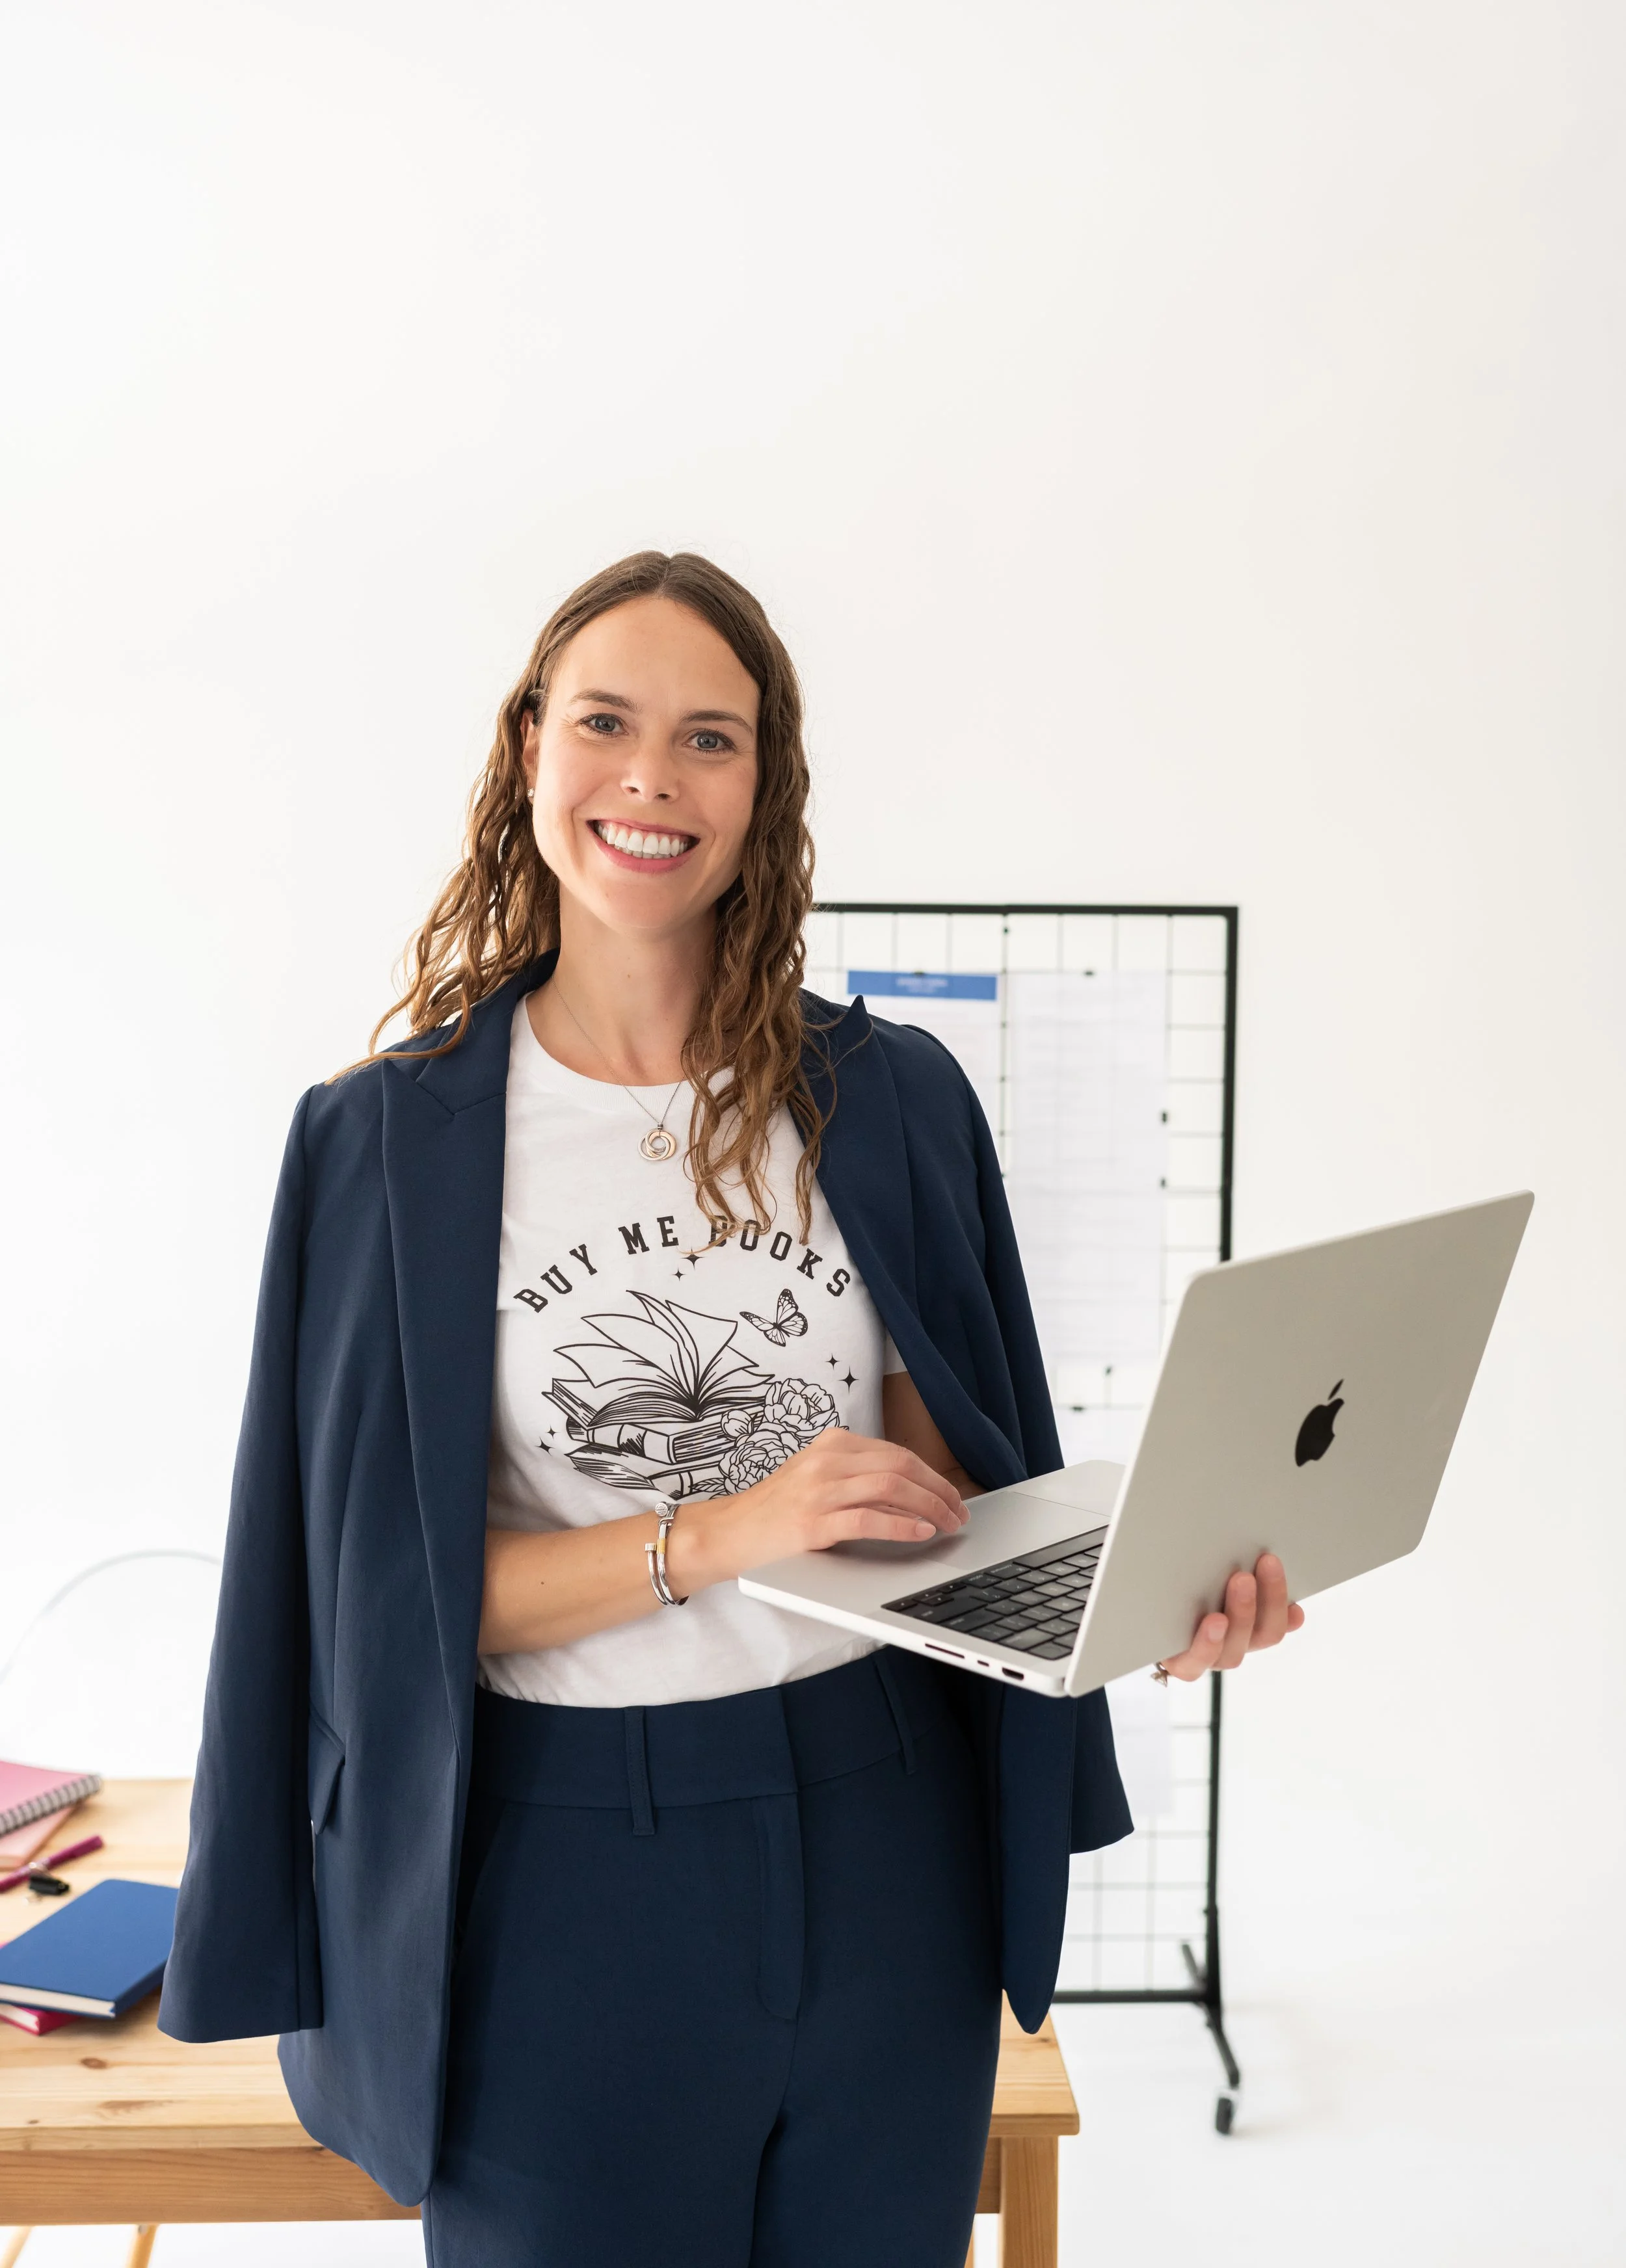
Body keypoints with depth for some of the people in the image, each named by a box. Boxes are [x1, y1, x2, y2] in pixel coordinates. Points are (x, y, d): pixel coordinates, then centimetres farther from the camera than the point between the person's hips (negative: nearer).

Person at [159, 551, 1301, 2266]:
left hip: (882, 1854, 3)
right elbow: (382, 1577, -9)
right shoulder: (390, 1141, -6)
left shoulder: (891, 1099, 0)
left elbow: (952, 1488, 5)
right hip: (564, 1876, -2)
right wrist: (716, 1534, -22)